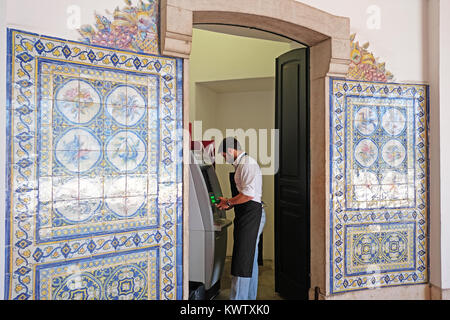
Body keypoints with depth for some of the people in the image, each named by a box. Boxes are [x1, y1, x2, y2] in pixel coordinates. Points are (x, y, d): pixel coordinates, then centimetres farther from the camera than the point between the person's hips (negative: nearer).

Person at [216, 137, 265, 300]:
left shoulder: (247, 164, -13)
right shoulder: (241, 164, 19)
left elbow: (249, 194, -21)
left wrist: (229, 202, -9)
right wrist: (230, 204, 14)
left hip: (251, 214, -11)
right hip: (246, 214, 11)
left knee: (242, 259, -6)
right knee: (250, 259, 16)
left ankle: (238, 298, 2)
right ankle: (250, 297, 28)